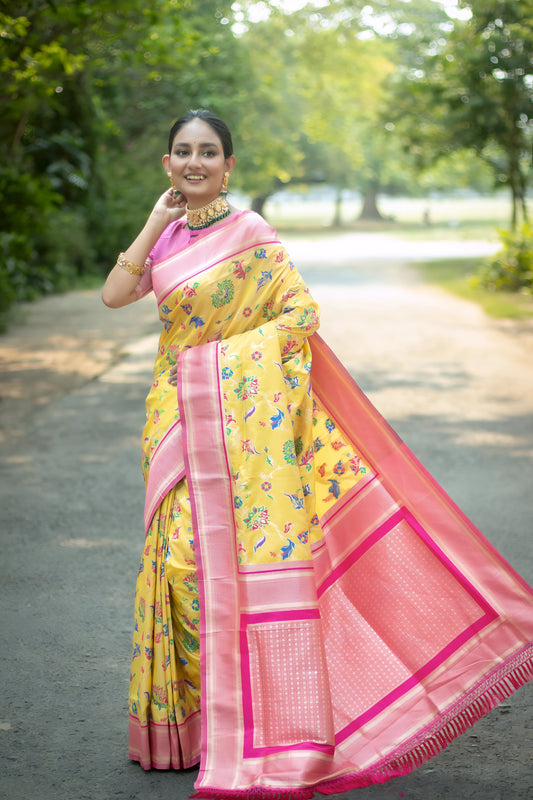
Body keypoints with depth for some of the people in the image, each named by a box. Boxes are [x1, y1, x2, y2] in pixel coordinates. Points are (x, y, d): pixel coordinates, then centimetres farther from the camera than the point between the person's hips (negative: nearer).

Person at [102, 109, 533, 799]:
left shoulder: (249, 232, -3)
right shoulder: (164, 235, 12)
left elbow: (301, 310, -8)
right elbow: (113, 296, 0)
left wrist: (226, 349, -13)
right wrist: (155, 225, -6)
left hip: (245, 409, -5)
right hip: (179, 412, 5)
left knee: (256, 550, -6)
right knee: (186, 555, 2)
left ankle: (267, 730, 3)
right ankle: (201, 716, 16)